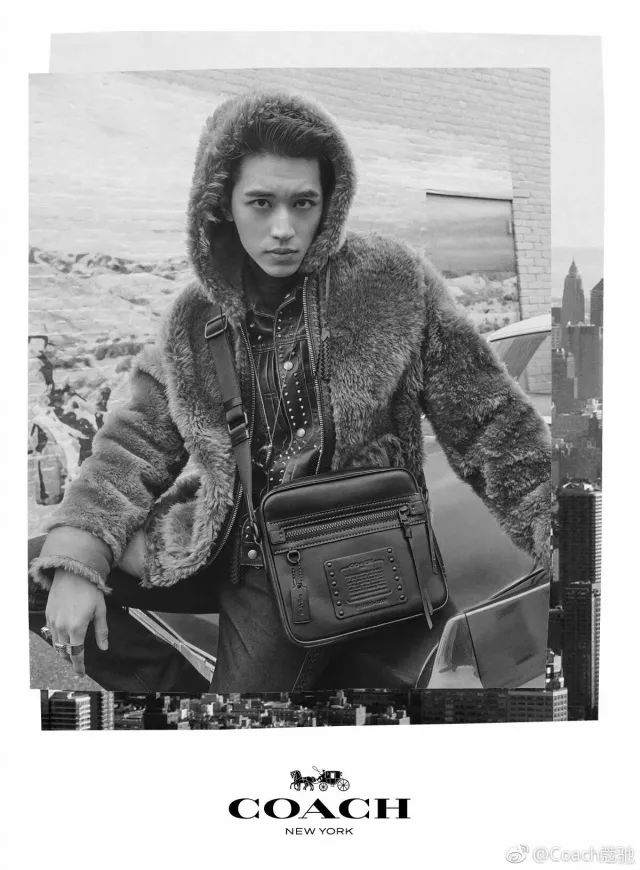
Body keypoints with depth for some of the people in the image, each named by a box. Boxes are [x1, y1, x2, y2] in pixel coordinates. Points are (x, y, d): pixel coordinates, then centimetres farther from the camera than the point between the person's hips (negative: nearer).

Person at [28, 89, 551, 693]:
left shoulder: (392, 282, -12)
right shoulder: (197, 315, -2)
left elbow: (487, 421, -7)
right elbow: (138, 439, 4)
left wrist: (564, 549, -8)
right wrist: (77, 557, -10)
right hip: (219, 546, 4)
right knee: (31, 571, -1)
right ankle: (174, 684, 15)